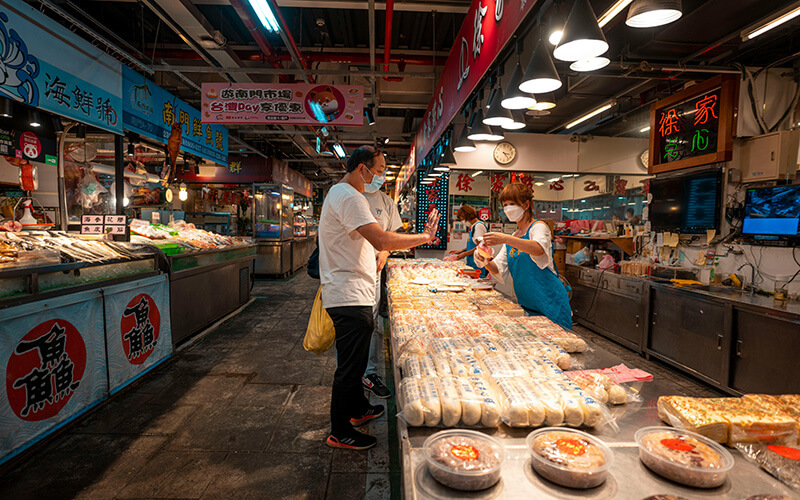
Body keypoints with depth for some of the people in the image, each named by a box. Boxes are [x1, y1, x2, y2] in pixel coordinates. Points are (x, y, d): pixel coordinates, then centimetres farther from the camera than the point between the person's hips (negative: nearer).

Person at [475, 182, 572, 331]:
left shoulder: (538, 227, -6)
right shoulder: (512, 238, 15)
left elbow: (539, 249, -30)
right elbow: (498, 268, 9)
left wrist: (505, 239, -42)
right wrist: (486, 262, -13)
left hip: (550, 301, -6)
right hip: (527, 305, 6)